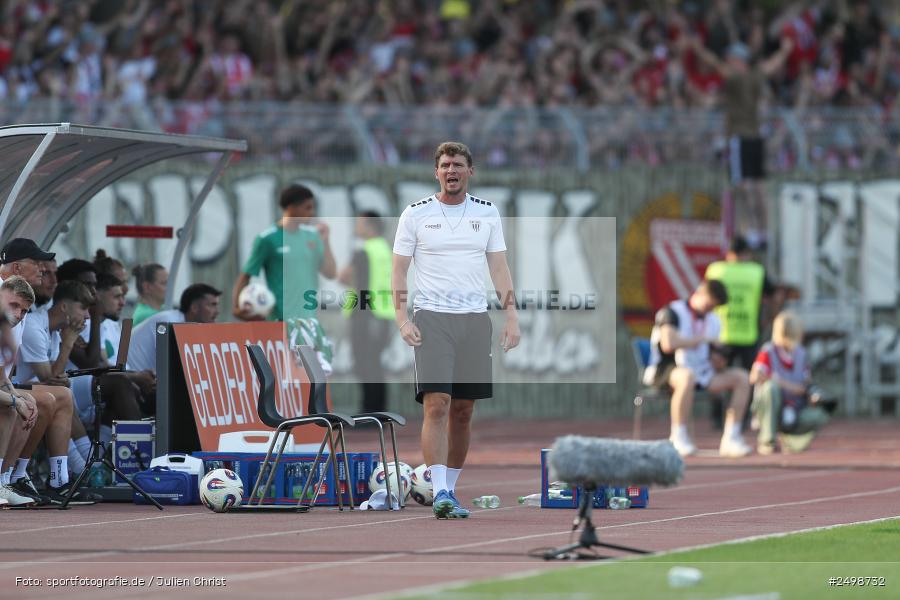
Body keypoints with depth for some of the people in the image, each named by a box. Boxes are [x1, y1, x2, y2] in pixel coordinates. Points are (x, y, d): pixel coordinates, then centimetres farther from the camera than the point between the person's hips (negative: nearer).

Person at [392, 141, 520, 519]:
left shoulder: (487, 214, 10)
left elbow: (499, 267, 12)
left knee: (463, 411, 6)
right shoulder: (415, 214, 3)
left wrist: (512, 316, 2)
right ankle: (440, 493, -22)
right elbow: (399, 269, 3)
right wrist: (402, 318, -8)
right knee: (436, 405, -15)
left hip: (475, 318, 3)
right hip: (431, 318, -3)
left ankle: (450, 488, 17)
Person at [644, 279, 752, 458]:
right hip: (666, 373, -7)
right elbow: (668, 344, -25)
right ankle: (678, 439, -34)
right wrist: (703, 339, -19)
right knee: (687, 376, -42)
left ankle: (730, 439, -14)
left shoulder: (712, 320, 16)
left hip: (701, 374, 7)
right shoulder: (673, 313, -7)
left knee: (741, 377, -8)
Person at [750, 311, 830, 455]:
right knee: (771, 387, -35)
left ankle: (789, 438, 6)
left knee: (819, 417, -26)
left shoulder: (801, 355, 3)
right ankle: (766, 441, -22)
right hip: (769, 410, -3)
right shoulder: (768, 352, -9)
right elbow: (754, 378, -24)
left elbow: (803, 387, 0)